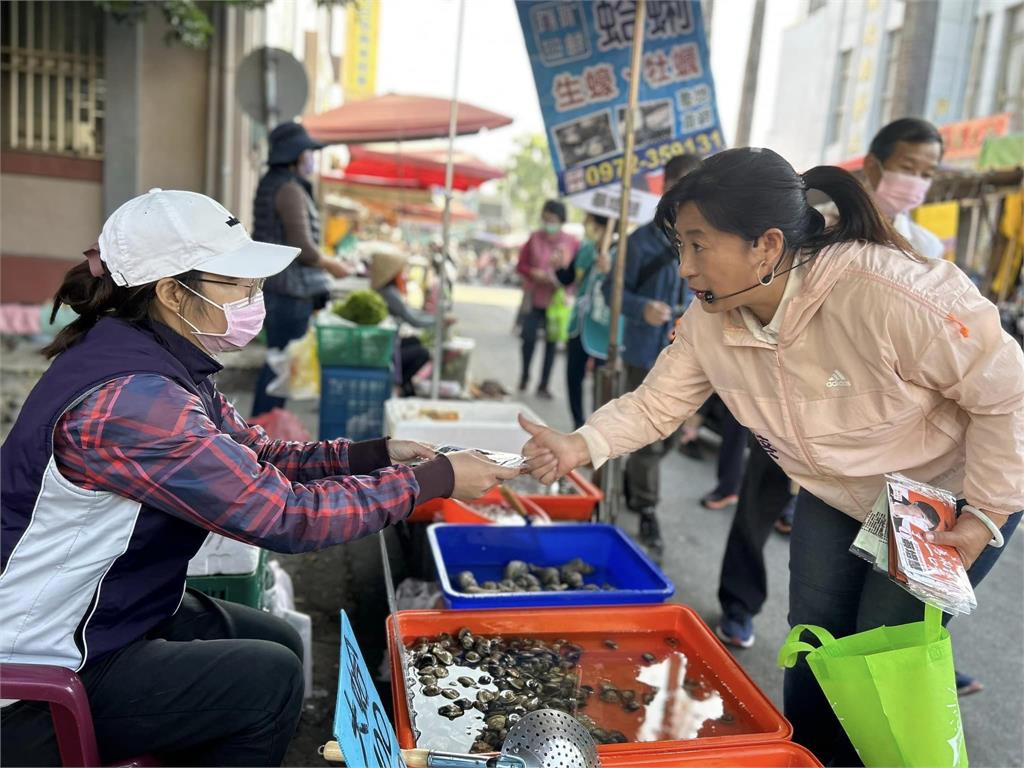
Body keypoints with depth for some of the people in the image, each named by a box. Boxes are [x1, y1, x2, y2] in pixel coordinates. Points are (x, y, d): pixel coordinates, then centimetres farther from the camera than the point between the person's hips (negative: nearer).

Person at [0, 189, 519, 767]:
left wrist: (375, 454, -8)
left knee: (279, 643, 13)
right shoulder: (133, 398, -32)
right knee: (270, 678, -4)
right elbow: (288, 517, -31)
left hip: (108, 608, 9)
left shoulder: (164, 363, -3)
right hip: (46, 674, -9)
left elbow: (257, 457, 5)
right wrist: (435, 480, -23)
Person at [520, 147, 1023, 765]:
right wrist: (579, 447, -28)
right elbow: (656, 403, -11)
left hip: (950, 492, -5)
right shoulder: (711, 321, -17)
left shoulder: (887, 293, -37)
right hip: (837, 495, 5)